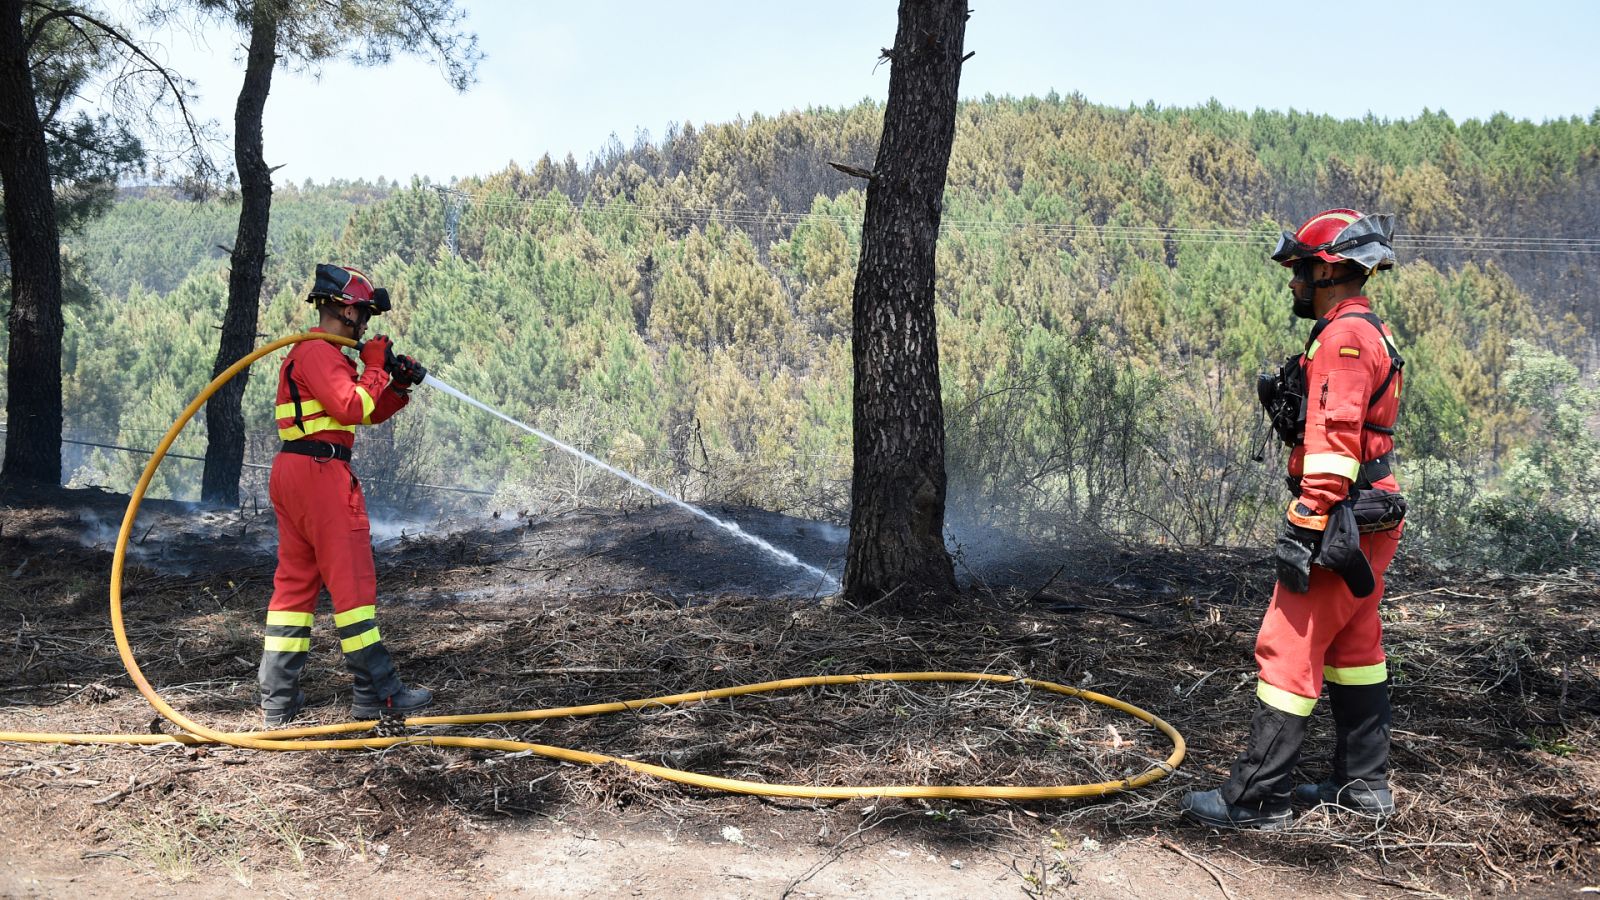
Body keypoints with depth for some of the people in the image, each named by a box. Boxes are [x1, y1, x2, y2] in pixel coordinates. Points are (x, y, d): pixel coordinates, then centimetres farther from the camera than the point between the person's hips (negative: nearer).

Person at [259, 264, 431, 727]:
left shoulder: (318, 352, 23)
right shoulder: (319, 352, -10)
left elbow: (370, 413, 22)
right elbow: (352, 408, -20)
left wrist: (399, 386, 7)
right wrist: (376, 368, -6)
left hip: (290, 472, 10)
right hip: (321, 470, -10)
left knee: (295, 581, 10)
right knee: (353, 581, -6)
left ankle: (278, 699, 12)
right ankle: (377, 693, -1)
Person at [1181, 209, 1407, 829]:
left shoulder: (1344, 336, -15)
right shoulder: (1369, 333, 20)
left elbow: (1334, 438, -23)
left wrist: (1306, 524, -25)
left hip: (1342, 522, -11)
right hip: (1371, 520, 11)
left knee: (1289, 649, -8)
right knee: (1353, 648, 16)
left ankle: (1258, 797, -3)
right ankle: (1363, 785, 25)